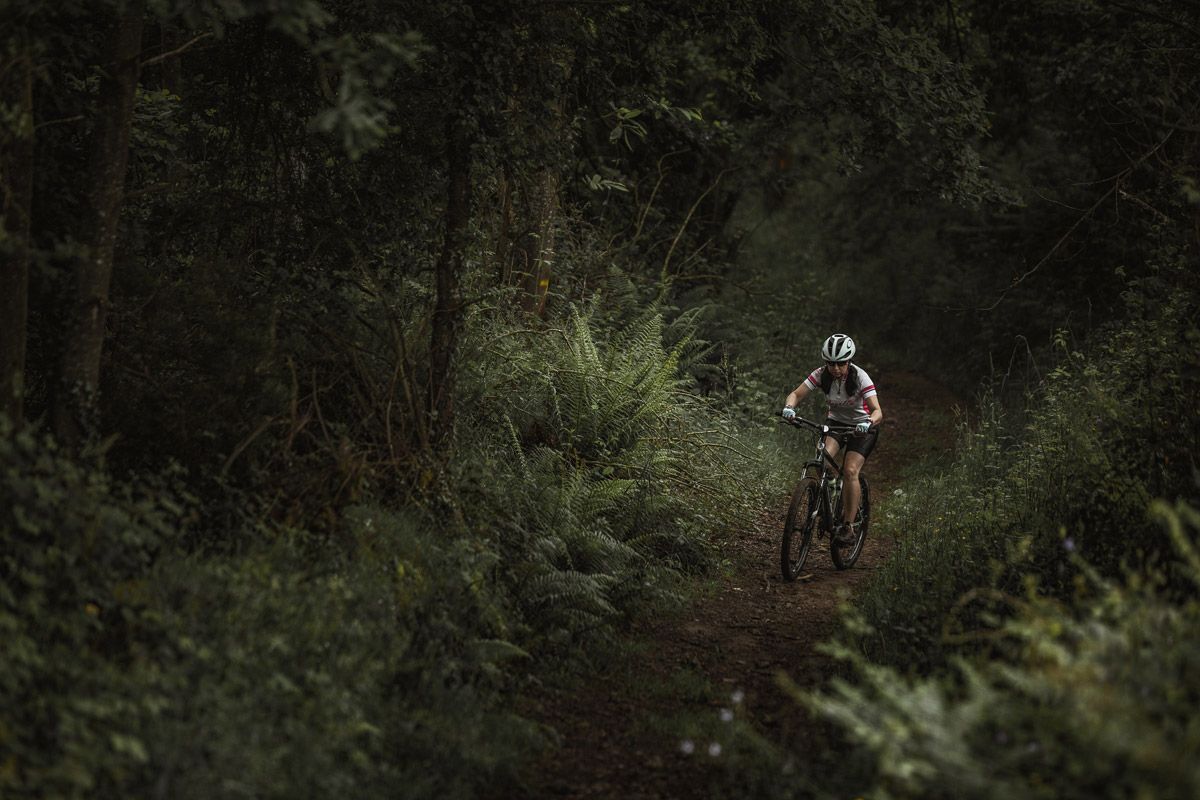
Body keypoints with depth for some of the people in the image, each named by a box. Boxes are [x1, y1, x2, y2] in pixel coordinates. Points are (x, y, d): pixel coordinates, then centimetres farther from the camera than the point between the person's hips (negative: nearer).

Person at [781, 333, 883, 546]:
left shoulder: (860, 377, -27)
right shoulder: (821, 375, -18)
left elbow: (877, 411, -34)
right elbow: (797, 393, -21)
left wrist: (869, 423, -57)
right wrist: (789, 407, -44)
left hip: (861, 426, -3)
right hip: (835, 421, 3)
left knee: (850, 471, -22)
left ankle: (848, 526, -14)